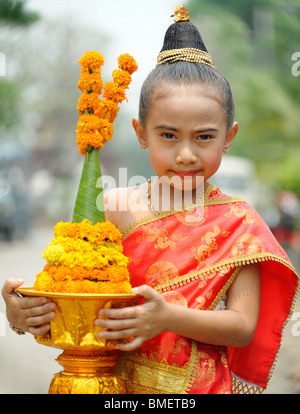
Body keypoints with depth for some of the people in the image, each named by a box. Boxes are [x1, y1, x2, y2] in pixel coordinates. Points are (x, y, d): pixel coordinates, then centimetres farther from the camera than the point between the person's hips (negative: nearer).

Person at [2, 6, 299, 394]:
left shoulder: (238, 223, -5)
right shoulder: (116, 208, -5)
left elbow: (244, 328, -10)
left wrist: (169, 318, -24)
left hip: (203, 386, 1)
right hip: (120, 382, -1)